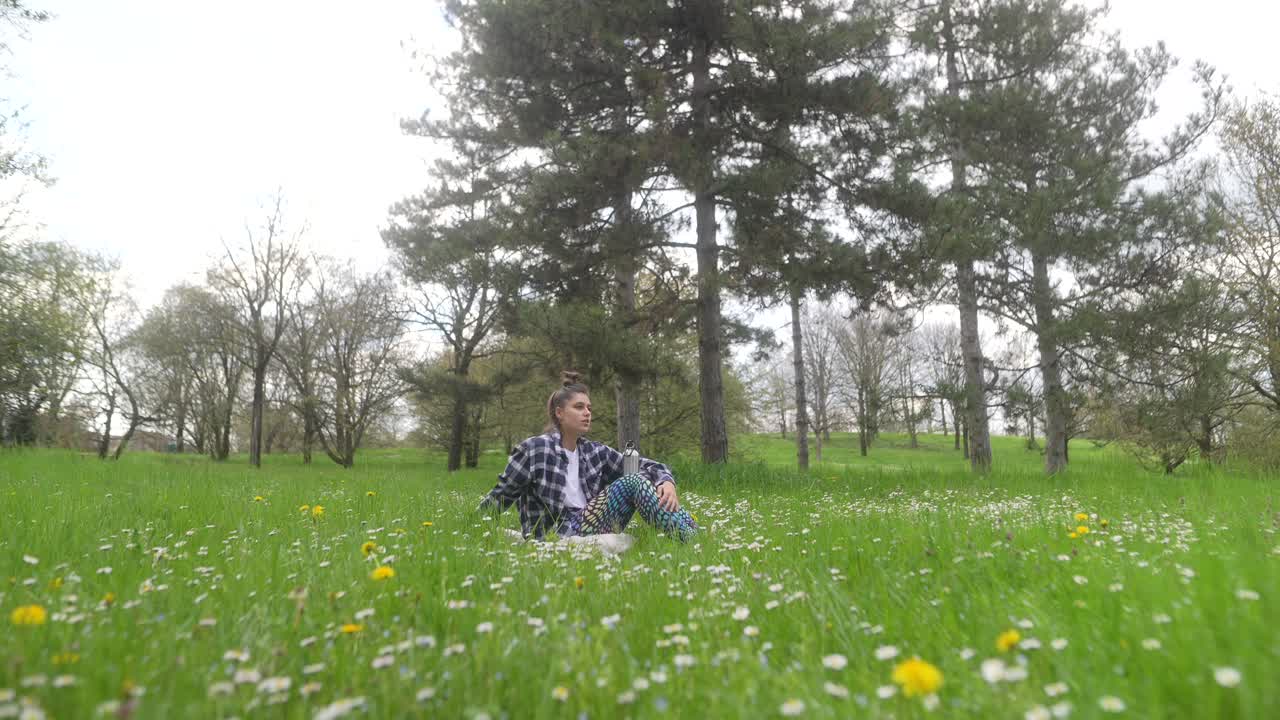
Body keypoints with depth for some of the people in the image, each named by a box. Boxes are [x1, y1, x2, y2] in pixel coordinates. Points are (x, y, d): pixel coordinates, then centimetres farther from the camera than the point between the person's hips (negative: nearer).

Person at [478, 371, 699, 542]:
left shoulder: (595, 452, 12)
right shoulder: (534, 449, -5)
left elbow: (649, 466, 9)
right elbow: (499, 498, 2)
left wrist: (667, 483, -12)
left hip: (589, 528, 6)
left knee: (637, 479, -16)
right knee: (632, 483, -22)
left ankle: (697, 539, -26)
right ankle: (691, 541, -34)